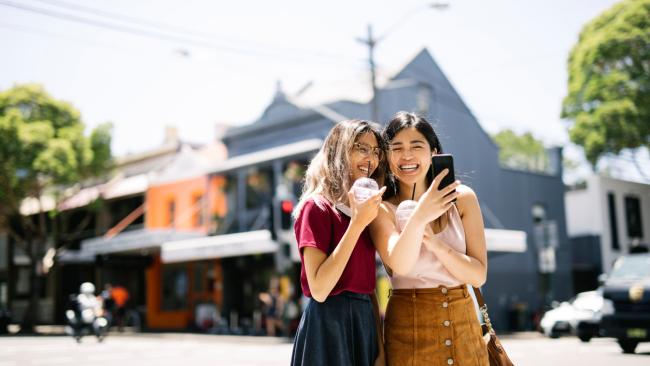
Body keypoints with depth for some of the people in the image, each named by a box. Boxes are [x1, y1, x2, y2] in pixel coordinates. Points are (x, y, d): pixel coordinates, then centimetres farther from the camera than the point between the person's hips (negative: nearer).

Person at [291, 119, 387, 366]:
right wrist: (357, 223, -21)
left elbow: (368, 285, 13)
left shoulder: (363, 210, 12)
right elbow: (319, 289, -20)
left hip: (363, 322, 7)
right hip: (330, 325, -7)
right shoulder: (317, 206, -10)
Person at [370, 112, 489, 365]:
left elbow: (478, 275, -4)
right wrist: (418, 218, -41)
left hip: (464, 325, 2)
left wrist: (435, 243, -19)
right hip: (408, 332, -2)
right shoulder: (382, 209, -6)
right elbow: (399, 265, -24)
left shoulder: (462, 198, -1)